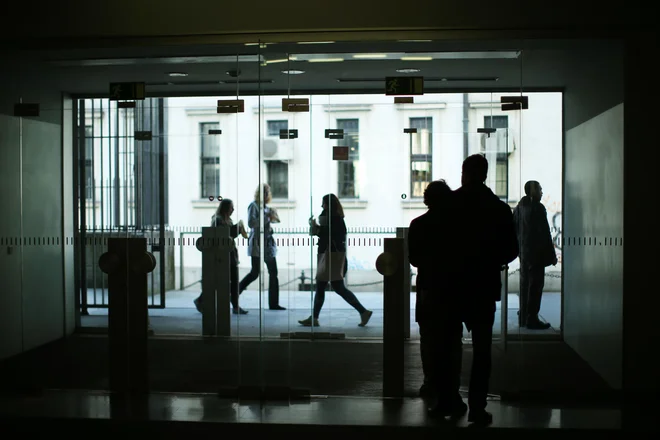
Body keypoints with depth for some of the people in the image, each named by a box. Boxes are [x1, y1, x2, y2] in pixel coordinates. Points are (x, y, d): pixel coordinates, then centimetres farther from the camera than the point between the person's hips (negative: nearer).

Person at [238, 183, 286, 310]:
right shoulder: (254, 205, -7)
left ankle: (273, 303, 10)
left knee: (273, 273, 6)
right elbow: (251, 223, -19)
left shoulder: (266, 207, 14)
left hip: (268, 243, 8)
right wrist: (267, 217, -19)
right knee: (255, 273, -5)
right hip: (257, 244, -8)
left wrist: (273, 217, 3)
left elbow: (275, 220, 23)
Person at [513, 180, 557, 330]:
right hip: (536, 253, -8)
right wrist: (552, 255, -13)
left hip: (524, 252, 8)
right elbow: (545, 233, -17)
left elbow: (514, 229, 14)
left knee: (525, 284, 15)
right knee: (535, 285, -4)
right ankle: (532, 319, -3)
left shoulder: (520, 207, 9)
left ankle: (523, 317, 22)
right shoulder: (538, 208, -15)